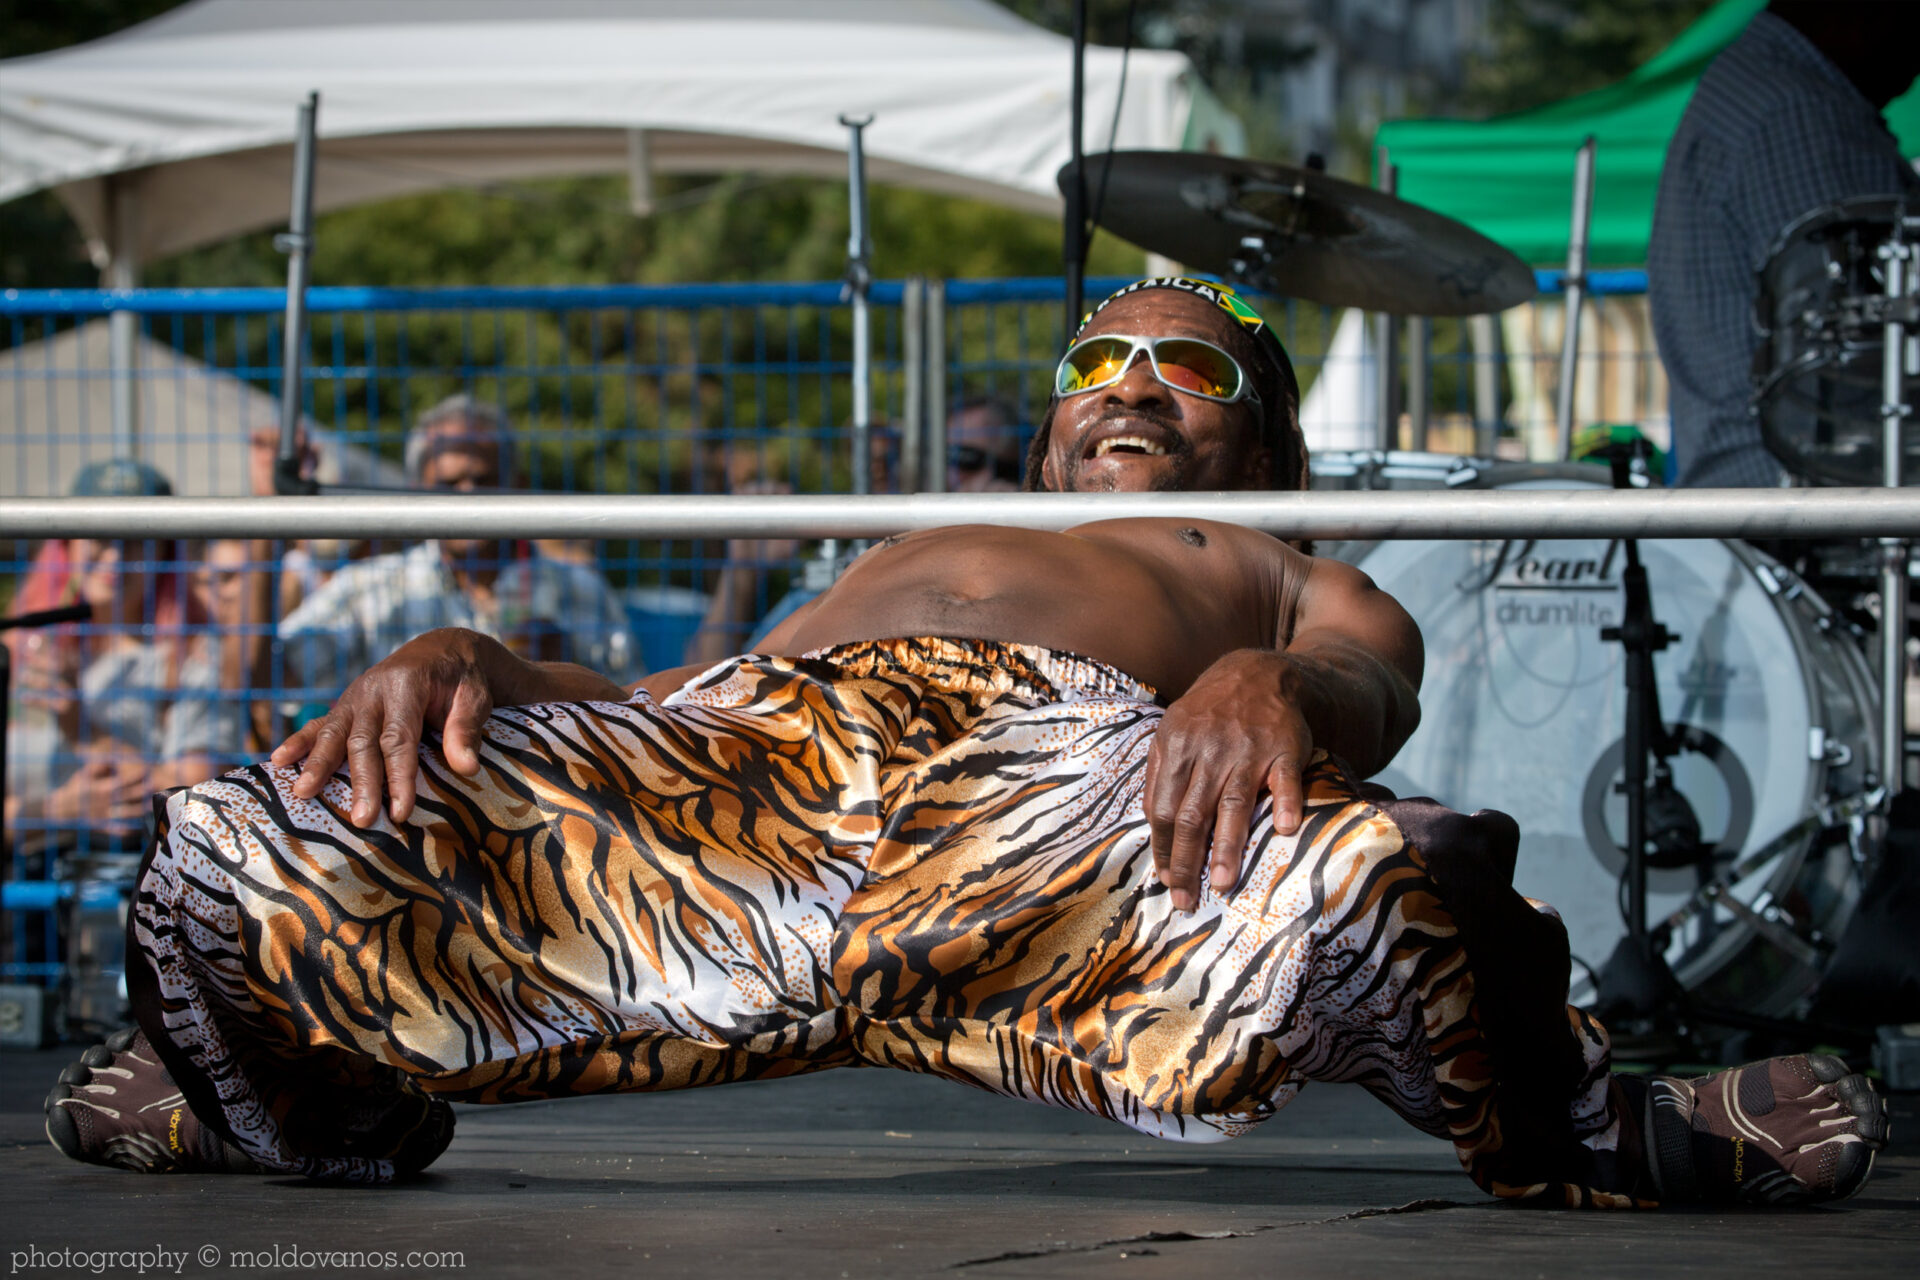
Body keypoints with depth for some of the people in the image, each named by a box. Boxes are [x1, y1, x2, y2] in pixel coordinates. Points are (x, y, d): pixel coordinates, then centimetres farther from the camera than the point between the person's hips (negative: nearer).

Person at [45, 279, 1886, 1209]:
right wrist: (465, 664, 4)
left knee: (1367, 891, -38)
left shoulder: (1296, 586, 37)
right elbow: (632, 709, 28)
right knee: (225, 870, -23)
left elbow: (1366, 677, 12)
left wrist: (1268, 686, -15)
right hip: (741, 736, 2)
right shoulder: (892, 563, 45)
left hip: (1072, 758, -2)